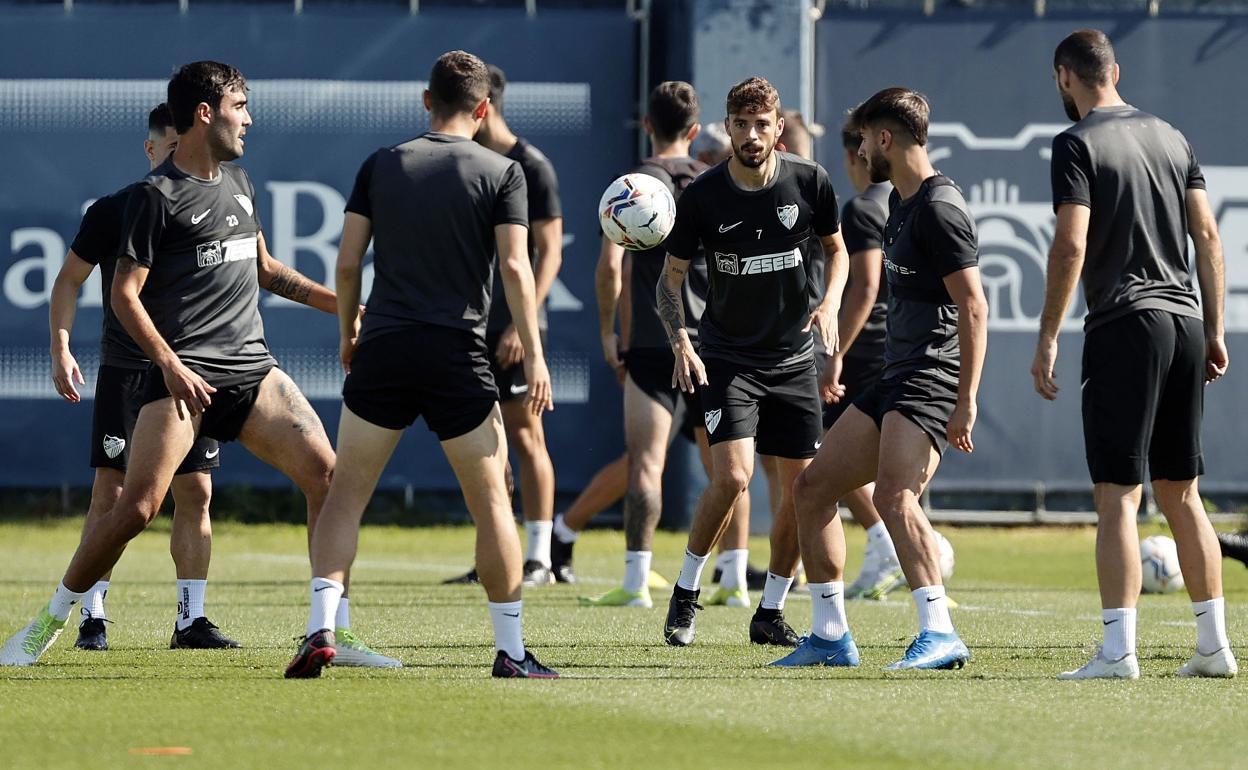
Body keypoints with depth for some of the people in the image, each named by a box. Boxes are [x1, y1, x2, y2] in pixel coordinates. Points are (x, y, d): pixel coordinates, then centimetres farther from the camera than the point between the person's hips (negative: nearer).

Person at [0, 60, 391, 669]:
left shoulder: (238, 182, 19)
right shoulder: (156, 196, -4)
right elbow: (125, 293, -7)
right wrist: (168, 362, -18)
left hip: (251, 367, 6)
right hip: (185, 376, -6)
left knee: (326, 472, -10)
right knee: (137, 508, -15)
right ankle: (50, 621, 4)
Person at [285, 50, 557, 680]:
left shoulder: (380, 166, 8)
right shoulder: (501, 173, 2)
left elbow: (348, 261, 5)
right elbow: (514, 267, -7)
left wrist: (348, 333, 19)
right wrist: (533, 356, -5)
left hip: (382, 348, 2)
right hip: (458, 356, -1)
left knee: (346, 494, 9)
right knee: (491, 502, 6)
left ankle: (321, 627, -5)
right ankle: (510, 651, 5)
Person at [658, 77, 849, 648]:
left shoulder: (810, 183, -6)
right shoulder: (702, 198, -11)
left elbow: (836, 250, 11)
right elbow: (670, 280, -2)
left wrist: (830, 303, -8)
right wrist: (680, 344, -17)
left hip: (793, 359, 3)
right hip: (727, 358, -3)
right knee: (732, 476, -20)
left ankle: (770, 612, 16)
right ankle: (686, 592, 0)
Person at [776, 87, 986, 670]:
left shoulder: (939, 208, -13)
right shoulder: (900, 201, 18)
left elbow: (974, 308, -18)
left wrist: (966, 402, -23)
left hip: (932, 380, -11)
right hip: (895, 379, 11)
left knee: (894, 496, -28)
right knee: (812, 488, 11)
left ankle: (939, 635, -32)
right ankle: (830, 637, 16)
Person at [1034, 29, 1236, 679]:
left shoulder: (1077, 144, -5)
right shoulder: (1170, 137, 14)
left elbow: (1071, 246, -14)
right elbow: (1207, 236, 13)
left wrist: (1046, 340, -11)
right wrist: (1214, 330, 16)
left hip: (1125, 324, -6)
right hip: (1185, 322, 6)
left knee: (1117, 495, -8)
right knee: (1181, 492, 13)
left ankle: (1118, 650, -15)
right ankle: (1214, 645, 13)